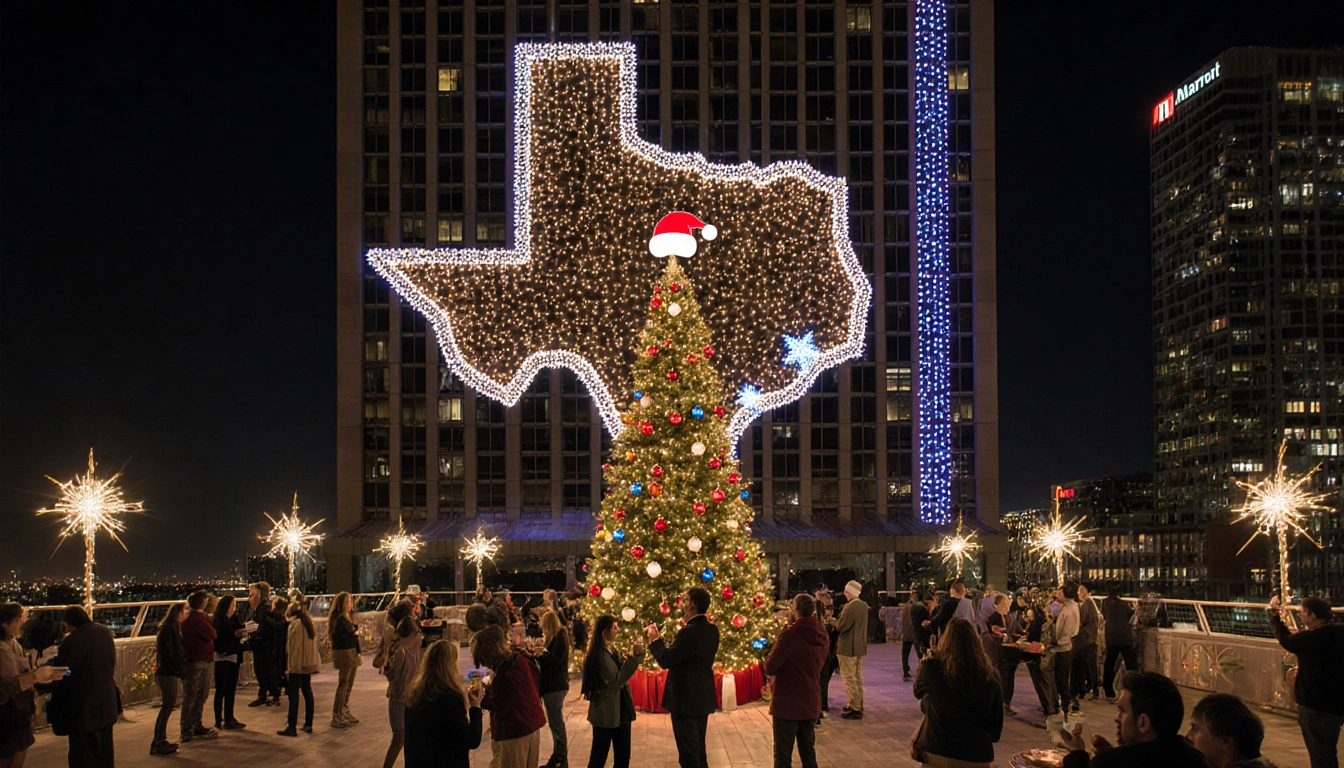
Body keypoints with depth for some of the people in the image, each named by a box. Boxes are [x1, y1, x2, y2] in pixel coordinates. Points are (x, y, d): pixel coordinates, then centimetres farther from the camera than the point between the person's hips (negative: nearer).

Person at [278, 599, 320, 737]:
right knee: (307, 692, 13)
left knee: (293, 695, -6)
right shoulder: (309, 622, 11)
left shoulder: (294, 624, -13)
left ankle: (292, 727, -8)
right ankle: (308, 724, 16)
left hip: (297, 664, -8)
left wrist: (288, 667, -9)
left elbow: (292, 648, -14)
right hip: (309, 663, 8)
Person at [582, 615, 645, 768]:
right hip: (605, 713, -9)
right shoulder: (599, 654, -18)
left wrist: (635, 656, -3)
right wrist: (633, 658, -25)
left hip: (620, 711, 9)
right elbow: (616, 681, -23)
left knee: (623, 755, 13)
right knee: (599, 755, 2)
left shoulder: (612, 651, 11)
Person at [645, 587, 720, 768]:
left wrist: (654, 640, -6)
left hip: (686, 701, -9)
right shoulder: (712, 630, 5)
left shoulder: (689, 632, -23)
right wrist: (660, 640, 12)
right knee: (699, 752, 19)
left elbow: (665, 661, -22)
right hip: (703, 699, 9)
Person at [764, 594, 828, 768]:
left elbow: (770, 668, -20)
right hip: (811, 705, 7)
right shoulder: (822, 636, 2)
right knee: (808, 754, 15)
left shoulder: (790, 635, -20)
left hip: (787, 705, -7)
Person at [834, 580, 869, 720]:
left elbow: (841, 627, -22)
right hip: (860, 646, 9)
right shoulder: (864, 606, 8)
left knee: (849, 678, -3)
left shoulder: (850, 607, -22)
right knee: (857, 677, 17)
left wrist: (836, 620, -1)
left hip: (848, 648, -9)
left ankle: (855, 709, -2)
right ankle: (858, 704, 26)